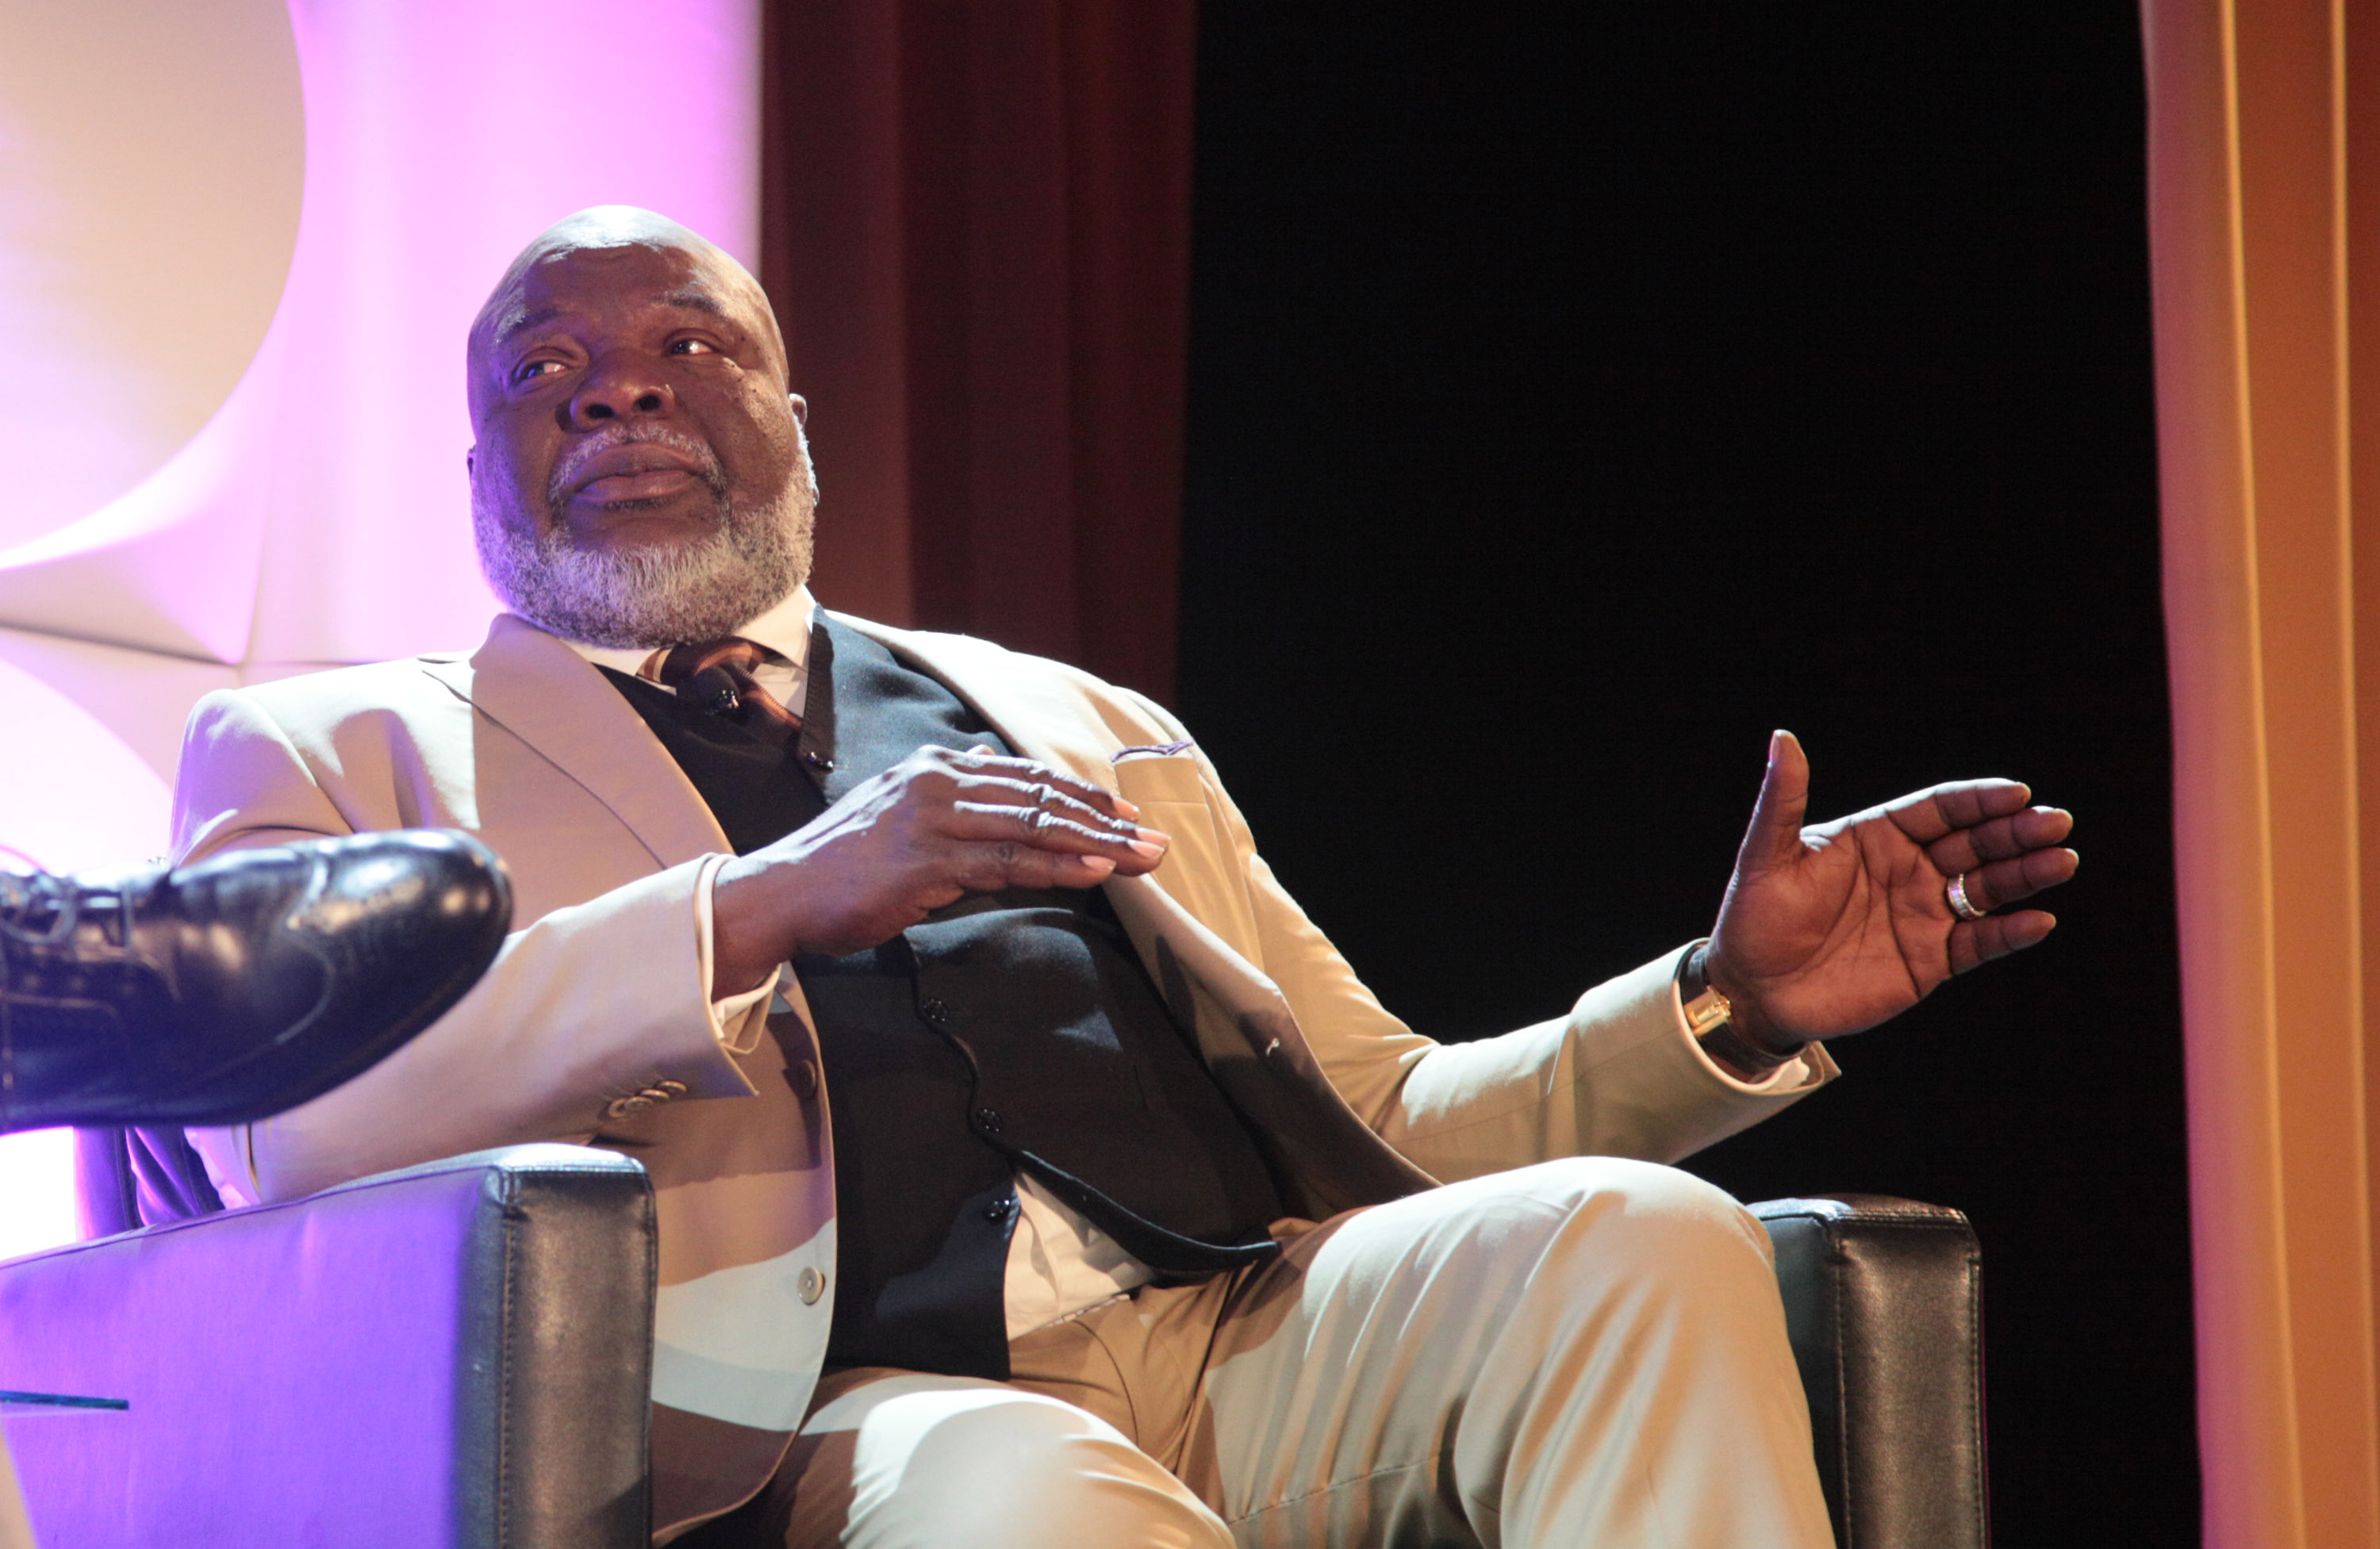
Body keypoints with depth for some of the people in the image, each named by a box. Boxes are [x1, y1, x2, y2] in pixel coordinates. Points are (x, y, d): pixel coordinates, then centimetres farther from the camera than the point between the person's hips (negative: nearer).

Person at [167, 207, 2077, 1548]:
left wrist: (1732, 1002, 11)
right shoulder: (326, 752, 20)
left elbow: (1391, 1127, 29)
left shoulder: (1080, 727, 33)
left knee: (1639, 1240, -27)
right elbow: (282, 1119, -2)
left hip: (1267, 1331, 5)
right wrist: (764, 906, -12)